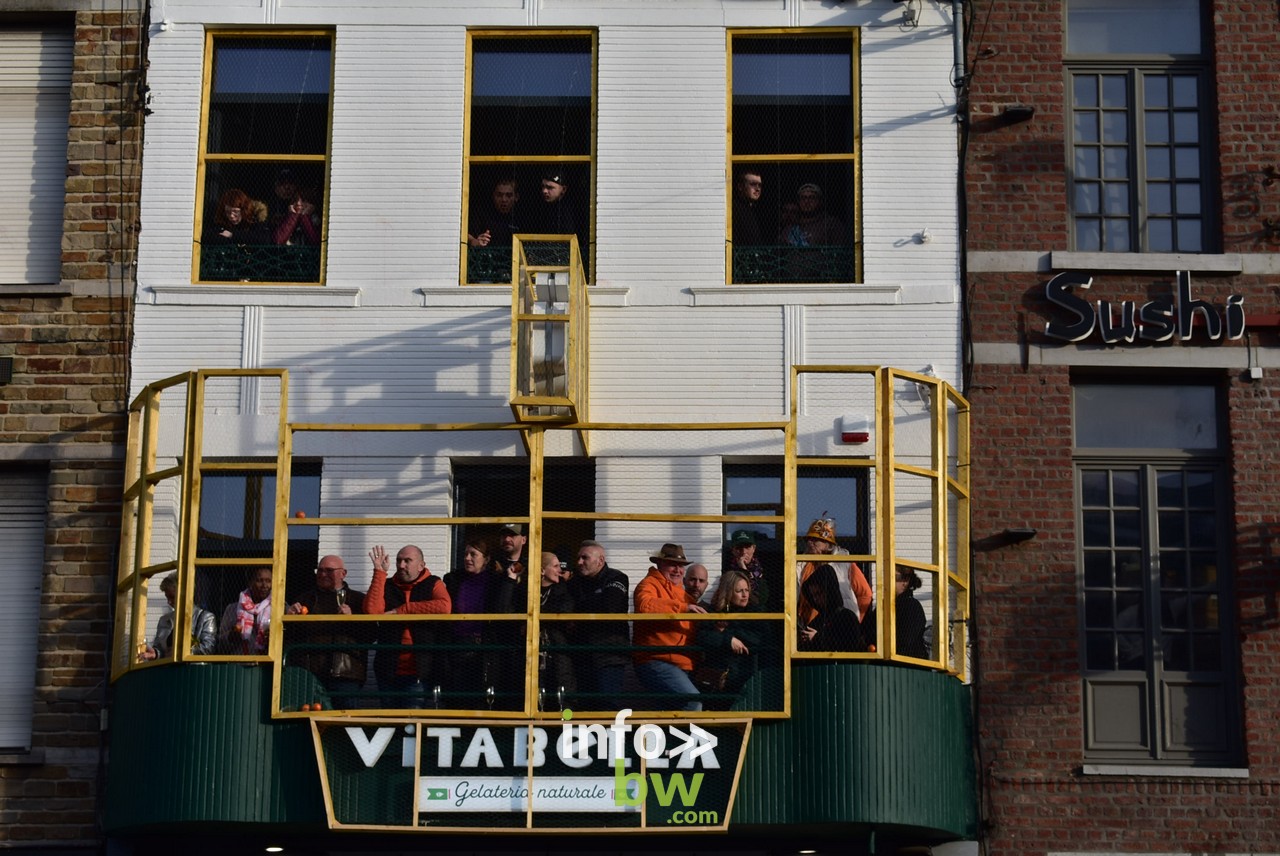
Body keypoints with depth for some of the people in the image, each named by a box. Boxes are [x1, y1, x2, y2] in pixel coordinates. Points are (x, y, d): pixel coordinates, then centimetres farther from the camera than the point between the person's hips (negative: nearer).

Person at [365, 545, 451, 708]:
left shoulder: (433, 585, 5)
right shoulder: (387, 587, 12)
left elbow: (445, 607, -18)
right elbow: (371, 610, -7)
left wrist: (401, 610, -13)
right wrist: (379, 572, -9)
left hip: (418, 673, -3)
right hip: (389, 671, 4)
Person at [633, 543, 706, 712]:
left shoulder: (681, 592, 25)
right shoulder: (649, 584, -4)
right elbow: (645, 605, -28)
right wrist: (683, 607, -30)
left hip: (684, 665, 10)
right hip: (657, 662, -10)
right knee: (693, 702, -26)